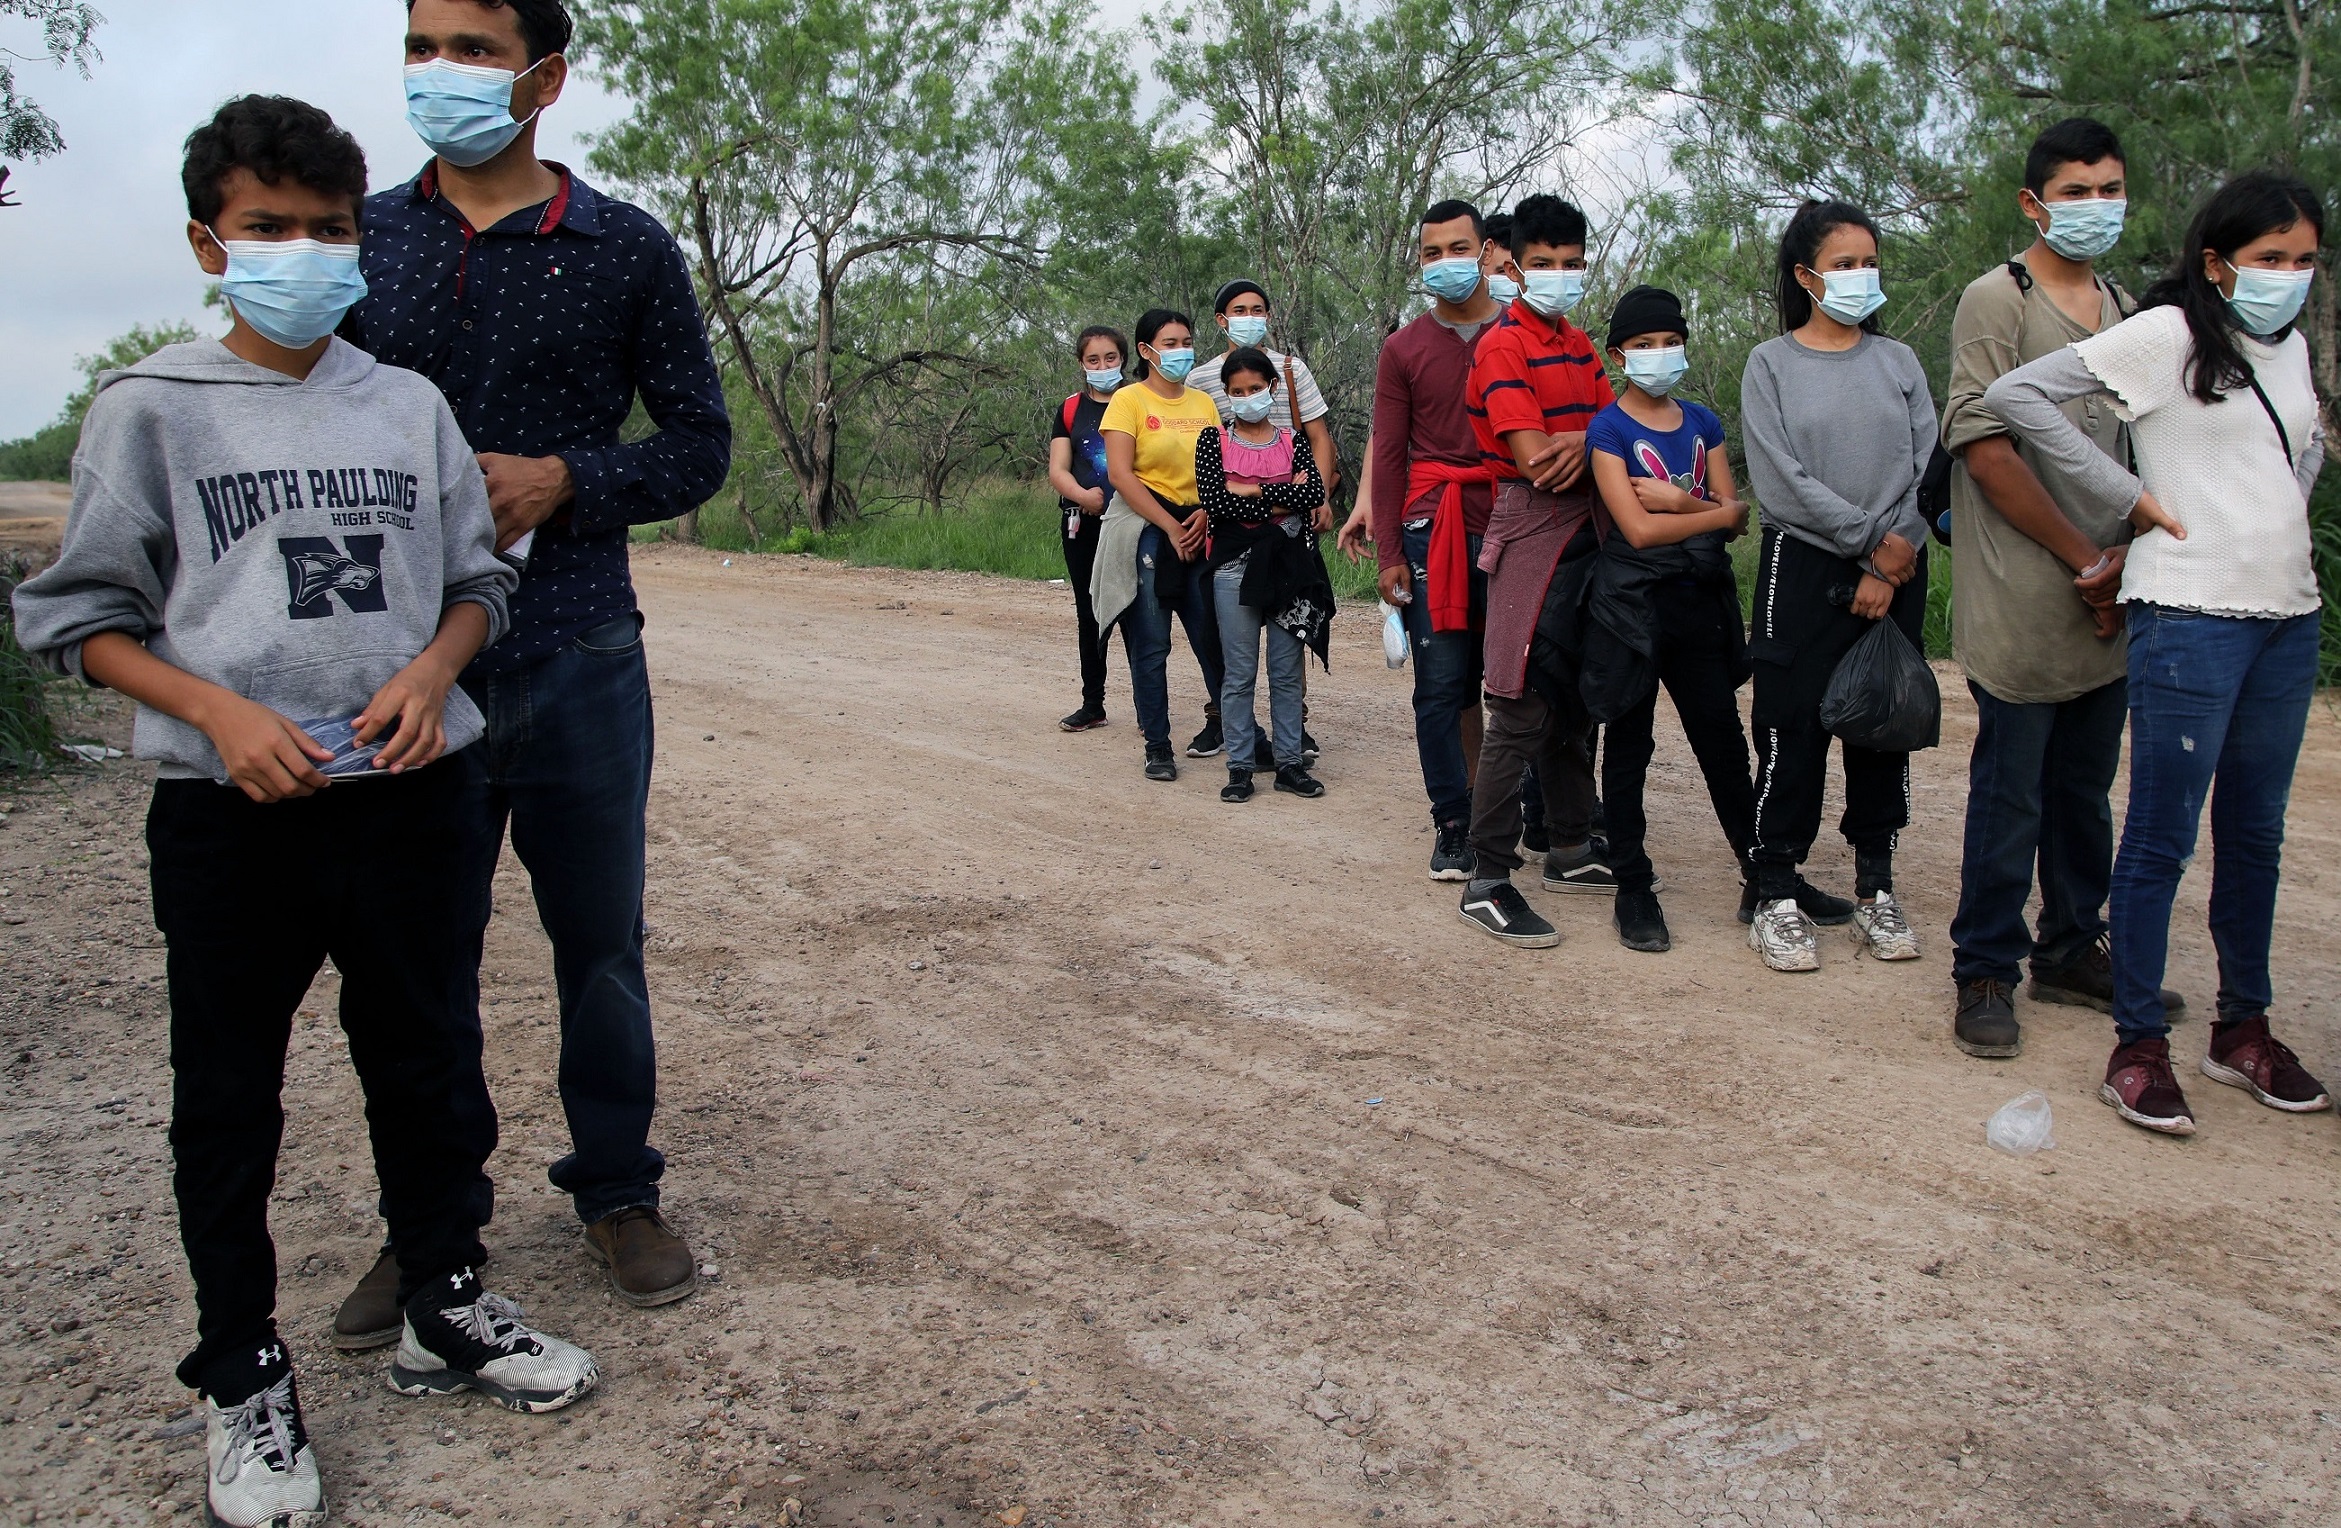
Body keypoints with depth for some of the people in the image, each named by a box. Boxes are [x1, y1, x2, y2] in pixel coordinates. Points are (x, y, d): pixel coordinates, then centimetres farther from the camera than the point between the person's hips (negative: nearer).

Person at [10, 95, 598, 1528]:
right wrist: (222, 710, -15)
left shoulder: (409, 404, 7)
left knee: (431, 1069, 15)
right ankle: (245, 1379, 26)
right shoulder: (152, 407, -1)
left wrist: (433, 670, -8)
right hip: (231, 816, -2)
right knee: (230, 1102, 9)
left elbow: (480, 580, 13)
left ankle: (448, 1309, 35)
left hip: (413, 800, 3)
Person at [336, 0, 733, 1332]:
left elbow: (701, 442, 4)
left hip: (579, 660, -1)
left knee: (602, 944, 9)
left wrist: (561, 481, -11)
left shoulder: (625, 247, 2)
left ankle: (617, 1190, 28)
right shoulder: (364, 239, 7)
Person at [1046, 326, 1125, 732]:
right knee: (1089, 614, 9)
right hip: (1083, 525, 3)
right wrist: (1083, 495, -17)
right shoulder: (1070, 411, 12)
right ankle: (1092, 704, 18)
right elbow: (1057, 470, 4)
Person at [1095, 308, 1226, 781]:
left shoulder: (1203, 403, 13)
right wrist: (1171, 527, -12)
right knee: (1150, 646, -1)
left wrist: (1205, 514, -8)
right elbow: (1120, 474, -10)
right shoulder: (1129, 400, -2)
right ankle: (1157, 745, 8)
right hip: (1145, 532, -4)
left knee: (1212, 635, 4)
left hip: (1199, 532, 4)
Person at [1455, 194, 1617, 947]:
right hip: (1532, 528, -8)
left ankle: (1571, 851, 27)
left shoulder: (1580, 345, 17)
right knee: (1521, 711, -10)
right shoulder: (1504, 345, -8)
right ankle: (1487, 884, -6)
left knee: (1575, 702, 15)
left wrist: (1585, 443, -13)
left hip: (1586, 533, 8)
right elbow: (1534, 458, -17)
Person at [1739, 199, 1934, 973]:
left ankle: (1875, 889, 18)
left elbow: (1925, 468, 1)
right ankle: (1777, 897, 5)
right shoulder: (1771, 364, 2)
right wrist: (1869, 538, -11)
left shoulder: (1898, 361, 10)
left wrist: (1889, 566, -9)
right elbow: (1781, 481, -8)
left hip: (1894, 575, 3)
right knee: (1794, 733, -3)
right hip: (1804, 569, -3)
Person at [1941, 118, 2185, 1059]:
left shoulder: (2123, 310, 17)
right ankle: (1985, 973, 9)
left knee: (2085, 790, 14)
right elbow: (1987, 451, -13)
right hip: (2023, 606, -6)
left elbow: (2146, 452, 19)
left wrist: (2130, 557, 1)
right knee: (2010, 798, -2)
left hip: (2107, 609, 7)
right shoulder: (1996, 301, -5)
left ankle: (2071, 952, 27)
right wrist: (2085, 558, -9)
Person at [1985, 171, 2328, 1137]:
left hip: (2289, 614, 7)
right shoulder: (2166, 335, -6)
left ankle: (2244, 1029, 25)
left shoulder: (2291, 346, 15)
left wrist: (2280, 510, 13)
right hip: (2189, 614, -7)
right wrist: (2125, 494, -12)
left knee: (2256, 833, 13)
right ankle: (2138, 1047, 6)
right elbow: (2016, 396, -14)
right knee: (2162, 835, -3)